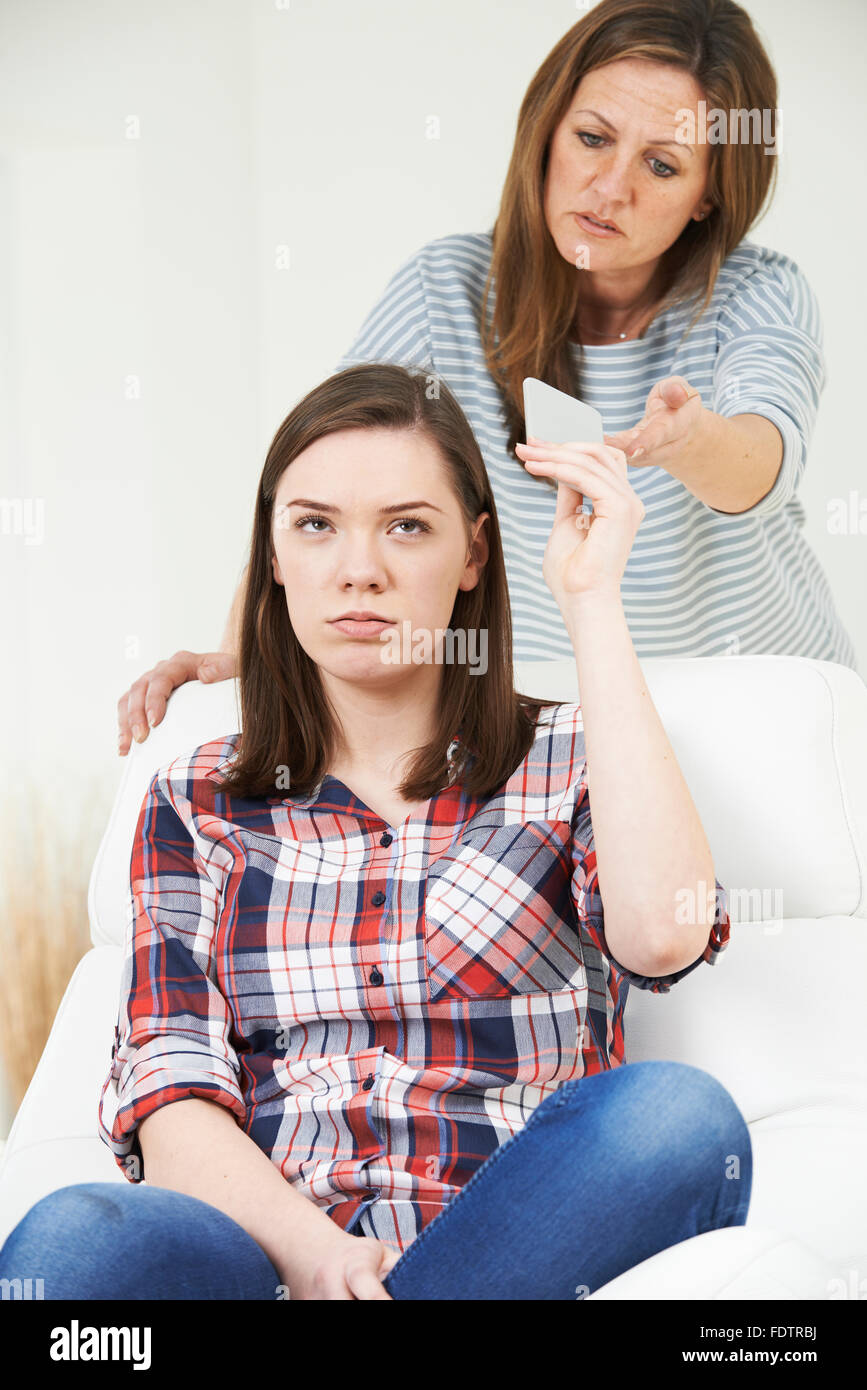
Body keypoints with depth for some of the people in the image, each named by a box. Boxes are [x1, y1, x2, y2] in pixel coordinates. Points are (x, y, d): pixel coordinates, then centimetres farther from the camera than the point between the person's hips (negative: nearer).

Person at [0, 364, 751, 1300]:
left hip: (530, 1241, 2)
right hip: (263, 1249, -1)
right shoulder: (196, 803, 16)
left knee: (678, 1113, -32)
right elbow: (167, 1093, 4)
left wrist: (590, 598, -7)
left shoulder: (570, 764, 12)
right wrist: (310, 1250, -17)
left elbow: (662, 936, -12)